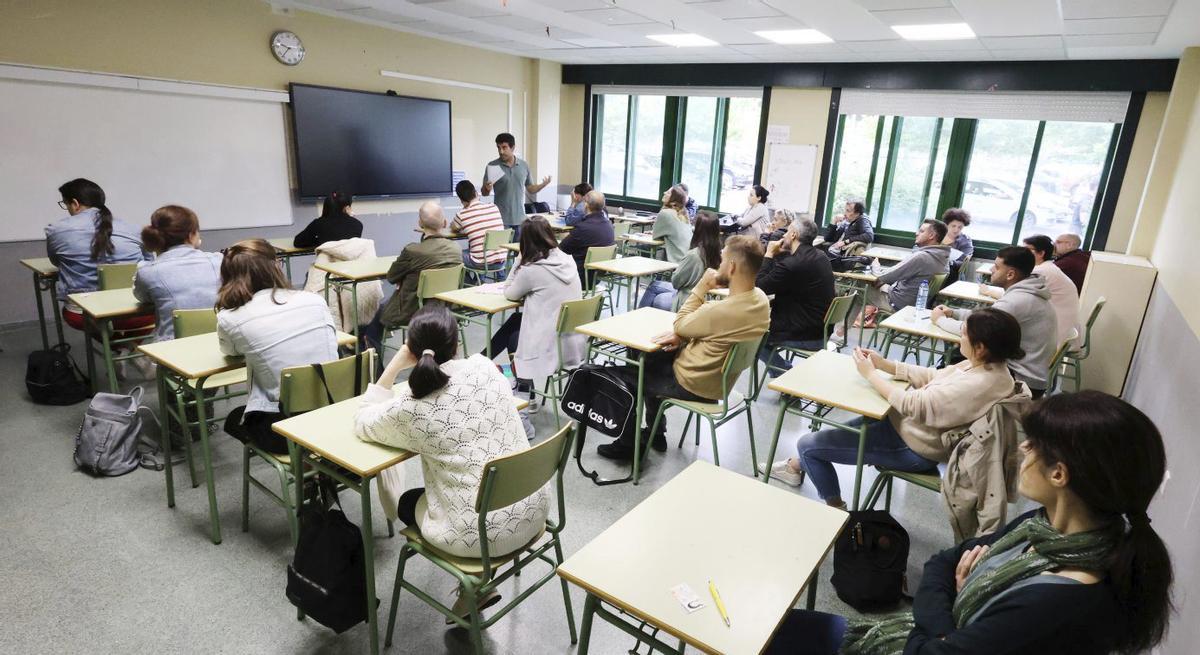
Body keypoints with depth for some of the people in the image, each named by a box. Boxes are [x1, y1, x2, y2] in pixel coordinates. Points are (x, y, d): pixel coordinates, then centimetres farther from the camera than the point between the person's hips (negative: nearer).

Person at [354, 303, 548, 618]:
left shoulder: (408, 409, -15)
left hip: (482, 532, -5)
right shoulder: (485, 368, -4)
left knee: (407, 502, 28)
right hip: (533, 511, 5)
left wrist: (395, 365, 0)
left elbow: (361, 423, 7)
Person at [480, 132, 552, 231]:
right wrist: (487, 189, -22)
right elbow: (484, 193, 2)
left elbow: (530, 189, 13)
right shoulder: (492, 166, -2)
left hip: (520, 219, 3)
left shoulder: (524, 165, 5)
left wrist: (543, 185, -6)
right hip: (501, 219, -3)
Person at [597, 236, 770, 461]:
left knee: (623, 375, 10)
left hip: (695, 385, -8)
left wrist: (702, 286, -12)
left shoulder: (720, 310, -35)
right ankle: (656, 434, 33)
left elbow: (680, 325, -15)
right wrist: (683, 336, -7)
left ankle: (628, 444, 25)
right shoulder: (760, 298, -8)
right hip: (721, 375, 8)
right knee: (649, 358, 25)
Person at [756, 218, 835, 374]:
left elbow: (760, 287, -14)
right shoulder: (820, 257, 3)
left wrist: (769, 255, -7)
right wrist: (778, 254, 6)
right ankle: (785, 372, 24)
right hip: (821, 330, 9)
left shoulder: (792, 264, -26)